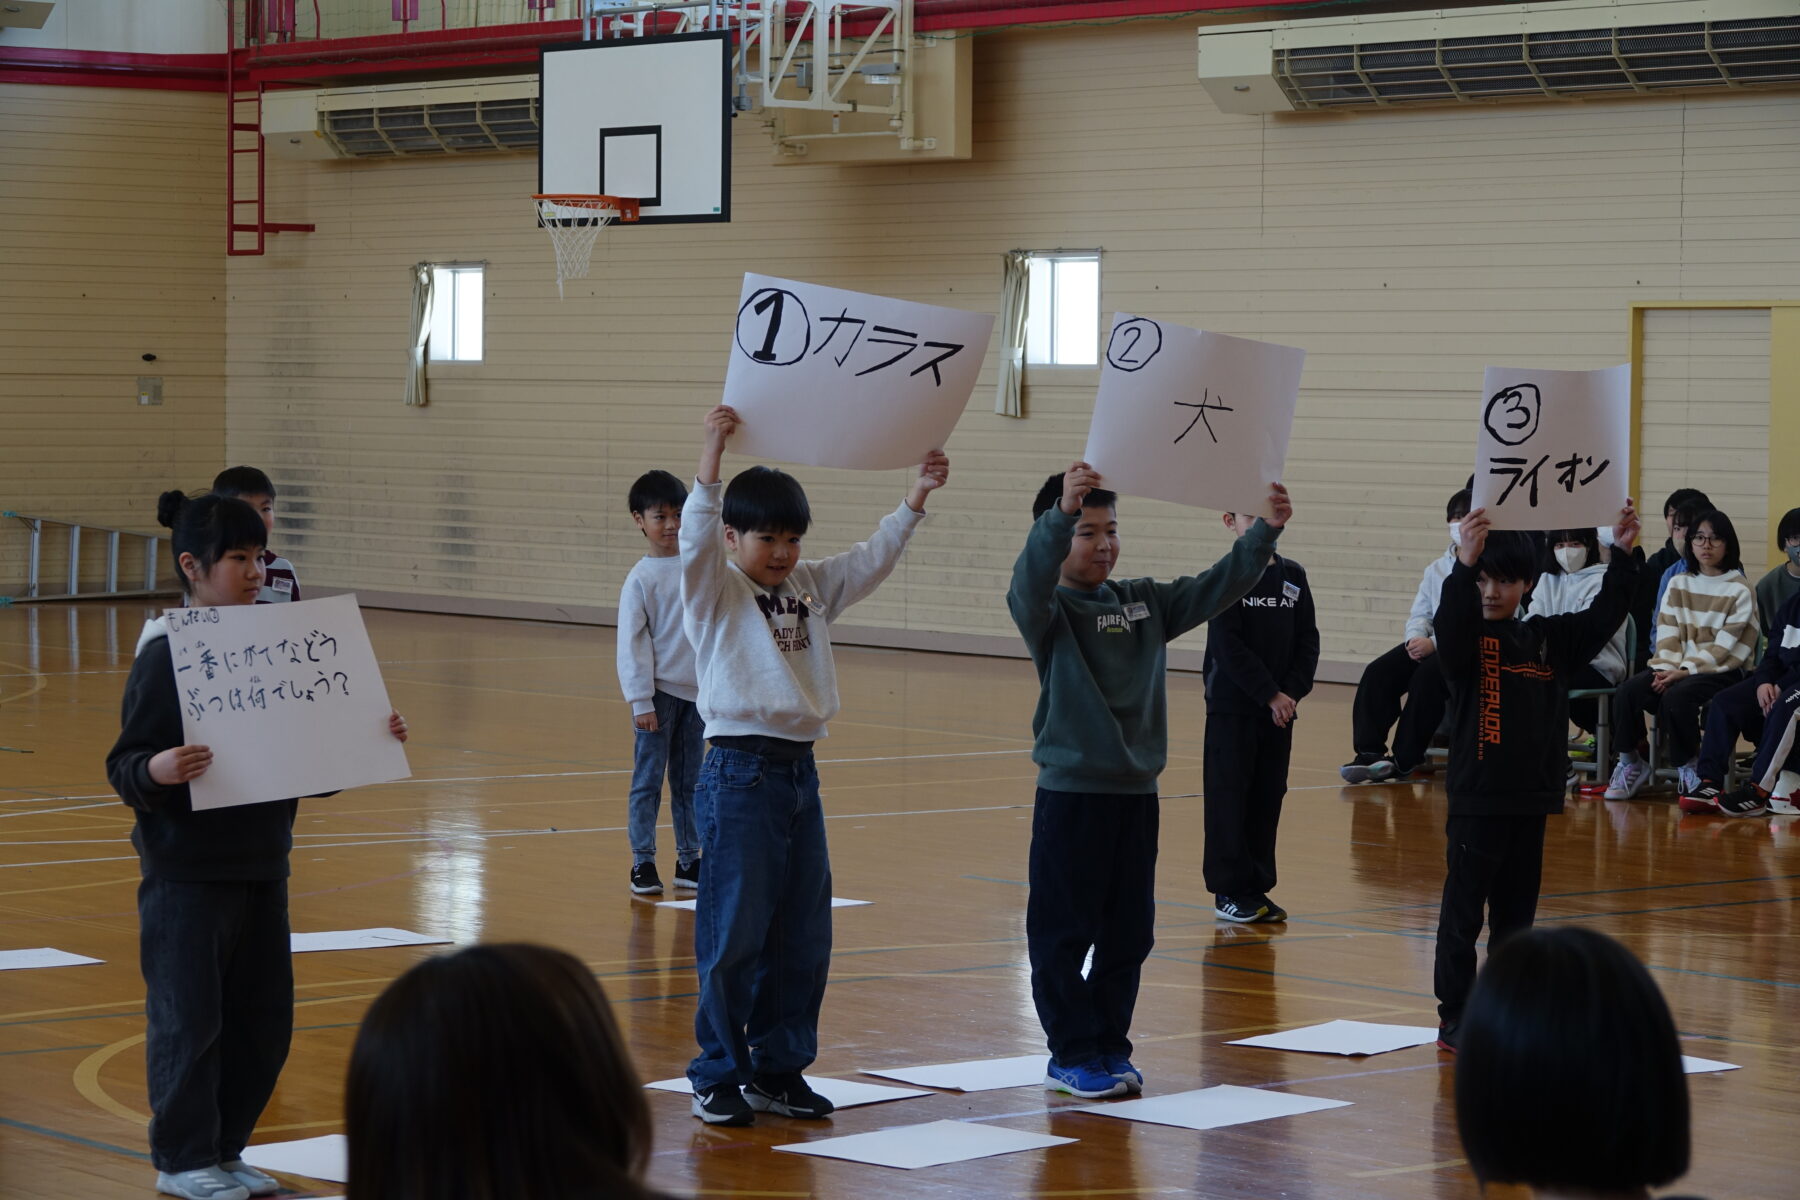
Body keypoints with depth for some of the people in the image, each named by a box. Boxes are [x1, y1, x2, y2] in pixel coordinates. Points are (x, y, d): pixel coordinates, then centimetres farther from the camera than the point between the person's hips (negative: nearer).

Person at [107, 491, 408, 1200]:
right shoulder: (164, 656, -11)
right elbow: (123, 766, -13)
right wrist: (154, 771, -34)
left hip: (262, 865, 7)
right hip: (187, 872, -7)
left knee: (263, 1019, 10)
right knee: (188, 1020, 1)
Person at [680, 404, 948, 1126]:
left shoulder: (811, 588, 14)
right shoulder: (714, 592, -4)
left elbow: (873, 559, 18)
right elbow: (696, 538, -20)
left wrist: (916, 497, 8)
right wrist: (712, 454, -29)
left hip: (799, 771, 7)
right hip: (739, 774, -7)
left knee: (803, 936, 9)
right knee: (733, 935, -4)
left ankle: (779, 1069, 19)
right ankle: (718, 1074, 6)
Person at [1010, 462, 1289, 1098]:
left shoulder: (1145, 602, 10)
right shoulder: (1049, 609, -7)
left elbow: (1218, 587, 6)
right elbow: (1029, 583, -30)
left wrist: (1265, 533, -9)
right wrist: (1060, 512, -46)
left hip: (1136, 791, 6)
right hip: (1070, 791, -5)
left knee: (1129, 932, 10)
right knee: (1063, 931, 0)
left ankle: (1109, 1046, 21)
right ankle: (1072, 1053, 8)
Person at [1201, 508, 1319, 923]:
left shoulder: (1293, 575, 7)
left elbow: (1308, 641, 6)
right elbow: (1229, 646, -13)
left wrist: (1293, 691, -8)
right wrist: (1270, 694, -15)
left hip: (1280, 707, 5)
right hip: (1232, 706, -4)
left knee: (1268, 796, 7)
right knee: (1230, 796, -1)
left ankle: (1257, 886, 15)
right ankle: (1229, 889, 5)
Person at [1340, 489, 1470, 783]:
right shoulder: (1437, 568, 20)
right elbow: (1419, 613, 18)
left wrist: (1435, 644, -21)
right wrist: (1416, 637, -7)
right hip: (1433, 645, 7)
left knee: (1428, 674, -34)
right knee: (1378, 672, -16)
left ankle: (1405, 761, -26)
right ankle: (1370, 753, -20)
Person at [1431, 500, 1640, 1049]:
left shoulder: (1550, 639, 9)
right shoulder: (1467, 640, -6)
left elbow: (1604, 616, 7)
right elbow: (1449, 625, -27)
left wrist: (1622, 555, -4)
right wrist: (1464, 565, -43)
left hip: (1532, 798, 5)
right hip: (1475, 798, -5)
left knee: (1517, 913, 12)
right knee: (1463, 912, 0)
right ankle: (1454, 1018, 6)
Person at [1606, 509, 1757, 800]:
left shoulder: (1740, 591, 0)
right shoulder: (1678, 585, 15)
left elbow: (1725, 647, -10)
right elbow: (1667, 633, 6)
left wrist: (1685, 670, -19)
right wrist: (1667, 668, -13)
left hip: (1721, 671, -5)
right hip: (1677, 668, 5)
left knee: (1676, 696, -36)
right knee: (1627, 692, -24)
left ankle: (1691, 766, -13)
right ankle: (1631, 763, -8)